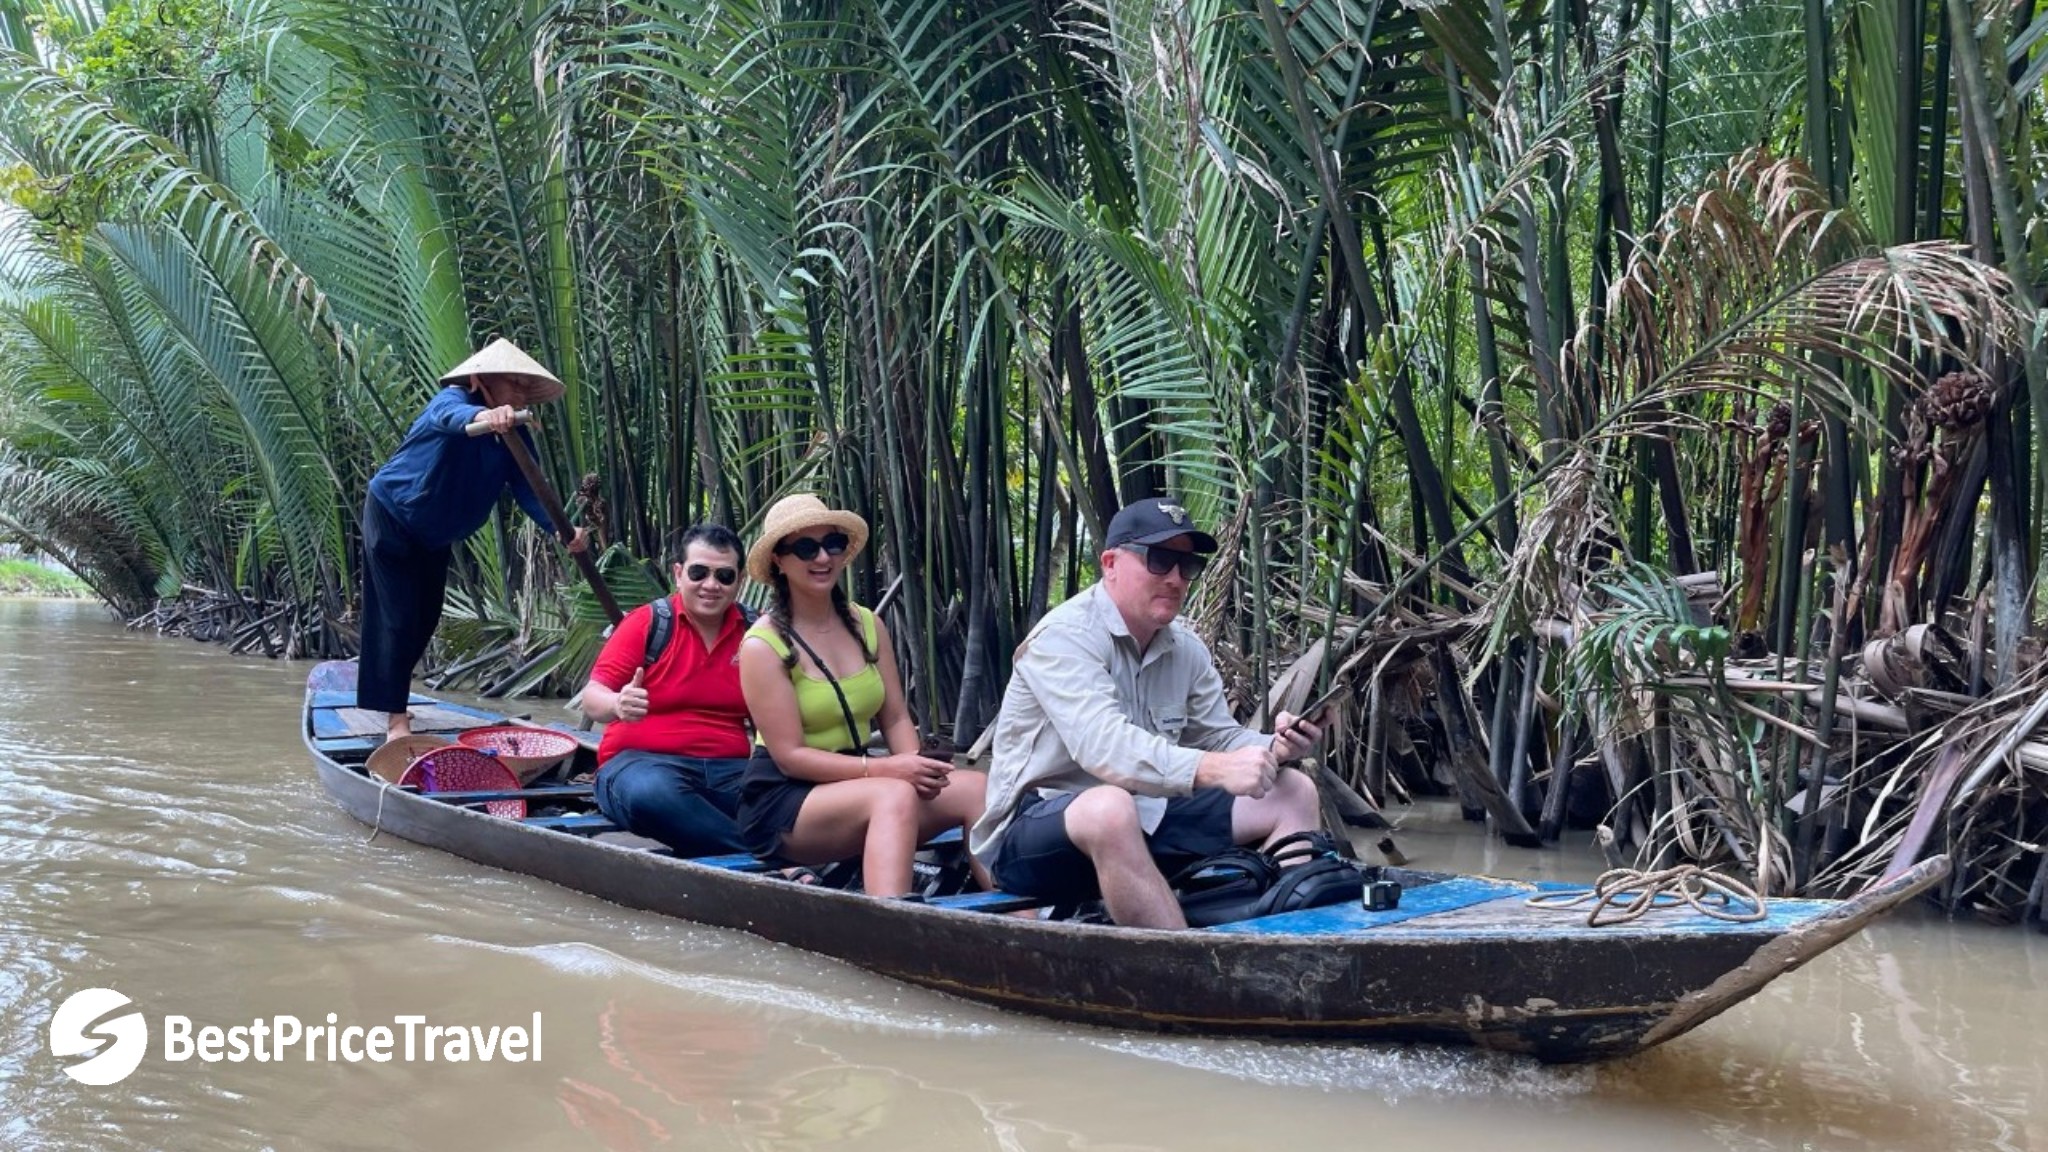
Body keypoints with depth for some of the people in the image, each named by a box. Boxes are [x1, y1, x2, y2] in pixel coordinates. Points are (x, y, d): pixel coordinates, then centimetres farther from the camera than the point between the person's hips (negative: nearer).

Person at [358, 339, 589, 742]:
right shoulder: (454, 399, -27)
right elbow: (449, 415, -52)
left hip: (433, 532, 8)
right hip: (391, 516, -8)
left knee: (426, 618, 16)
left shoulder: (514, 435, -8)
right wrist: (482, 416, -76)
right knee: (400, 617, -11)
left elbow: (528, 488, -19)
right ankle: (396, 719, -8)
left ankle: (387, 696, 38)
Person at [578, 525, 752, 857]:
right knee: (650, 792, -40)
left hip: (730, 768, 2)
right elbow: (593, 698, -3)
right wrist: (618, 705, -28)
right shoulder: (647, 622, 3)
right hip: (644, 761, -2)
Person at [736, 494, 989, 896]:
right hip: (783, 803, -6)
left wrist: (915, 765, -16)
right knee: (894, 795, -35)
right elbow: (790, 756, -14)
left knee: (976, 787, -18)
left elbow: (896, 718, 7)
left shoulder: (867, 625, 10)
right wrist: (886, 769, -24)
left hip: (852, 784, 6)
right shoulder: (762, 647, -9)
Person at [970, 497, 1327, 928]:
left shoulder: (1186, 648, 7)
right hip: (1036, 835, -8)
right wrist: (1213, 769, -41)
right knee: (1110, 807, -41)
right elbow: (1103, 746, -32)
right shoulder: (1065, 637, -18)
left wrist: (1272, 748, -14)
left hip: (1145, 819, 8)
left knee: (1293, 793, 2)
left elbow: (1221, 738, 8)